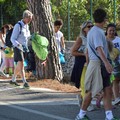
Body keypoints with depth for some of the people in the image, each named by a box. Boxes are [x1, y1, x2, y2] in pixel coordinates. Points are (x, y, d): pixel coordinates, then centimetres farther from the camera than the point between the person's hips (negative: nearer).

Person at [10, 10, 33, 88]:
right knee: (21, 64, -16)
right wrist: (19, 45, -29)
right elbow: (12, 39, -15)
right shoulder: (18, 26, -12)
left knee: (18, 66, 14)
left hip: (24, 48, 8)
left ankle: (13, 80, 28)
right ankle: (25, 82, -21)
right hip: (18, 48, -8)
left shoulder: (27, 26, 12)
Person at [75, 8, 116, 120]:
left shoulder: (93, 31, 17)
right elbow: (99, 48, -27)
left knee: (108, 91, 2)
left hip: (102, 65, 9)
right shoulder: (97, 32, -14)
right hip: (97, 64, -9)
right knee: (92, 91, -1)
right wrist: (106, 62, -37)